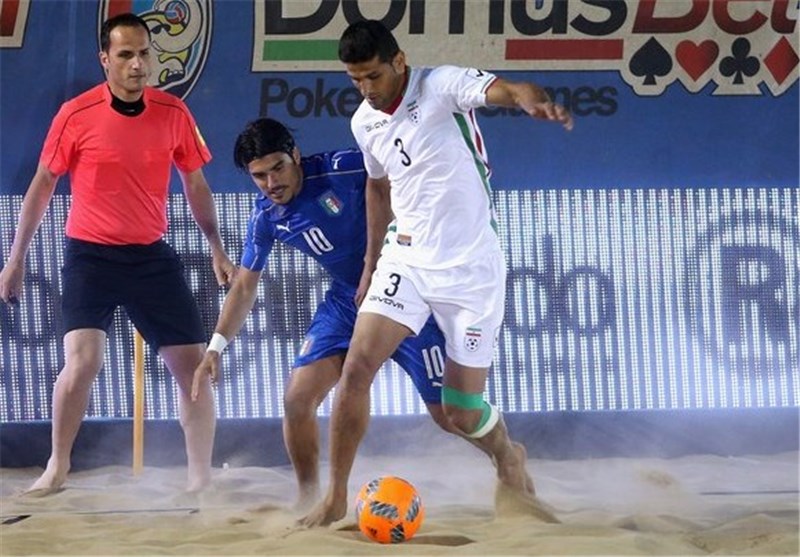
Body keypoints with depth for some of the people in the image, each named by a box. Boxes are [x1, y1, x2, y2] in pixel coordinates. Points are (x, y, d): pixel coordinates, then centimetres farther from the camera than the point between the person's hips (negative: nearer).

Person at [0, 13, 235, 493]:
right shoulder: (76, 116, -9)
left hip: (153, 256, 3)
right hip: (90, 255, -3)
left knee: (195, 364, 0)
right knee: (82, 362, -18)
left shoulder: (174, 113, -2)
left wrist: (218, 250, 11)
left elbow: (196, 186, 12)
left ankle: (201, 476, 15)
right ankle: (57, 468, 1)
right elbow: (42, 187, 2)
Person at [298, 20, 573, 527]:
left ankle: (509, 458, 37)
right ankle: (335, 499, -4)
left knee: (462, 413, 2)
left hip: (471, 267, -5)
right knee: (357, 366, -15)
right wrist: (371, 266, 26)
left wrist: (535, 101, -60)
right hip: (407, 261, 5)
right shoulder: (365, 124, 4)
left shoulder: (442, 86, -15)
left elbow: (504, 90, -36)